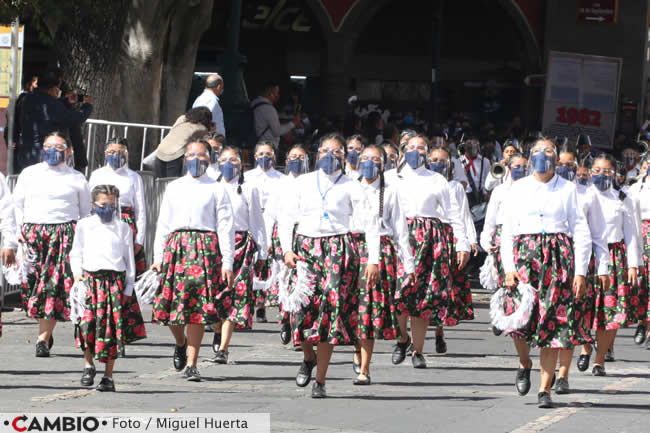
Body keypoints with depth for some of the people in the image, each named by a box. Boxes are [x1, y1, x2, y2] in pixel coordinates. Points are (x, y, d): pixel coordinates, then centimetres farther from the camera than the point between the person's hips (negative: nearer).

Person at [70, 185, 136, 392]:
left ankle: (108, 376, 5)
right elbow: (76, 253, 16)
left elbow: (129, 258, 13)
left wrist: (128, 287, 8)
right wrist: (77, 272, -1)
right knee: (87, 322, -15)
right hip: (90, 279, 0)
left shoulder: (122, 228, 11)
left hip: (115, 279, 0)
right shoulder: (84, 226, 11)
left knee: (112, 327, -2)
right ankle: (89, 365, 6)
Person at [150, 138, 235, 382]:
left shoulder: (216, 190, 7)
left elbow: (225, 228, 3)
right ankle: (180, 343, 29)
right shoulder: (174, 188, 16)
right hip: (175, 248, 2)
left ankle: (191, 364, -1)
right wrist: (158, 258, 8)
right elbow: (163, 224, 16)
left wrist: (227, 263, -5)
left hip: (205, 249, -2)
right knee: (171, 306, -3)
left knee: (198, 307, -6)